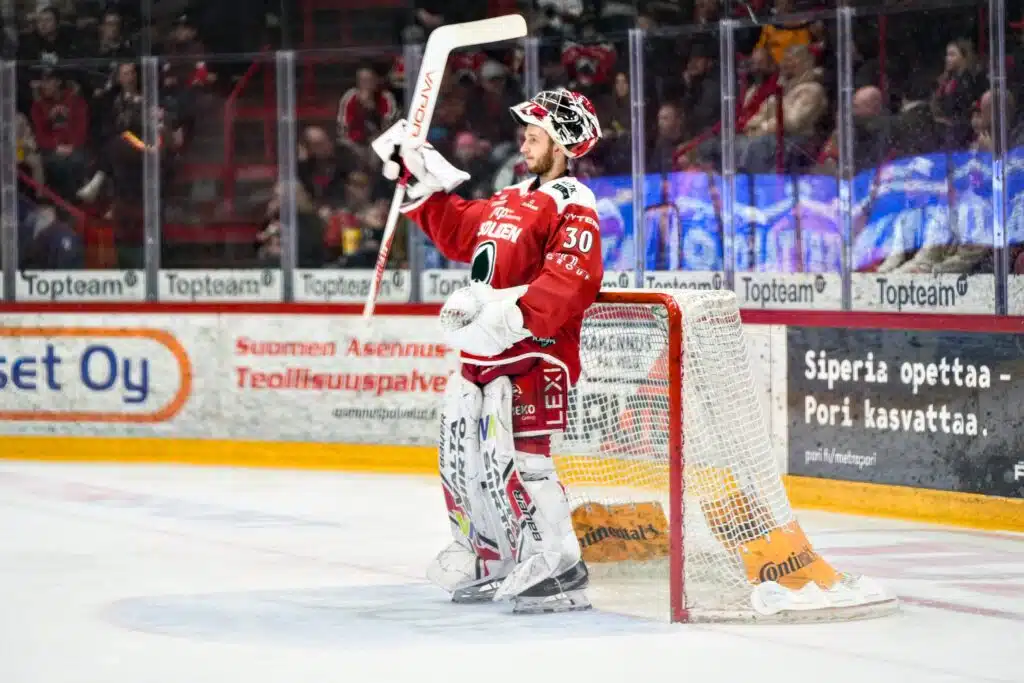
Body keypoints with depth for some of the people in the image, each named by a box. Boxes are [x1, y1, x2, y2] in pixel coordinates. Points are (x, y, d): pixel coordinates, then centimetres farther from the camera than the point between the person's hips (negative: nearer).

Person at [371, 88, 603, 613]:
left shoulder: (572, 206, -9)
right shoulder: (512, 200, 20)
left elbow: (572, 282, -23)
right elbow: (457, 231, 31)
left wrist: (514, 314, -32)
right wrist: (422, 175, 27)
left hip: (531, 353, -10)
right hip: (482, 353, 10)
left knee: (515, 460, -19)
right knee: (462, 458, 13)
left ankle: (558, 569, -17)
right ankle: (488, 562, 26)